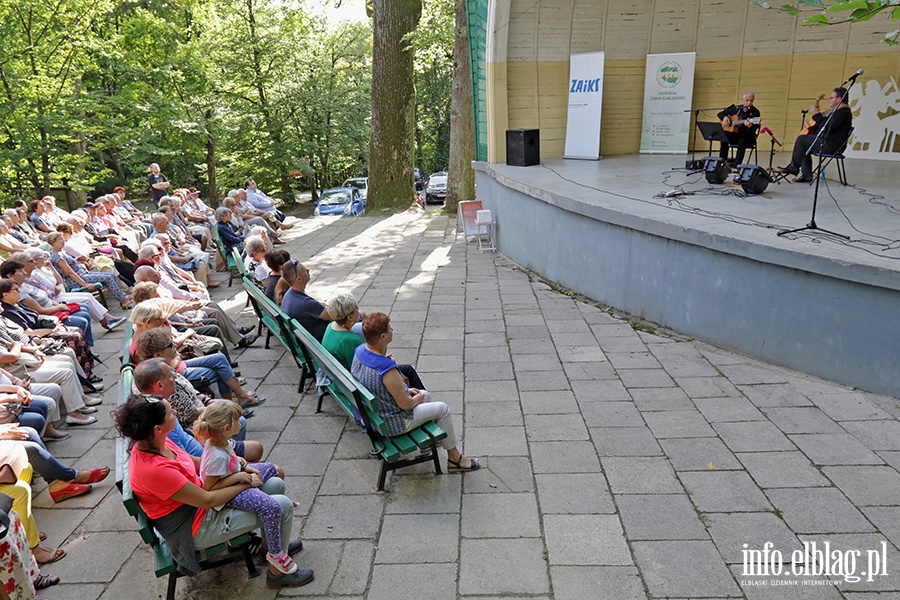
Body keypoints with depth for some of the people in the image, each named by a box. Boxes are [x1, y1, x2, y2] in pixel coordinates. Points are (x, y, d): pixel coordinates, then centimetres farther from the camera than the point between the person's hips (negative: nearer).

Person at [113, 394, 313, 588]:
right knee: (282, 506, -8)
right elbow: (208, 500, -25)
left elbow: (195, 462, 5)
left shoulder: (150, 443, -9)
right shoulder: (154, 469, -35)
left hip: (198, 502, 9)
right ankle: (278, 573, 12)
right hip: (196, 529, -8)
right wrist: (246, 484, -11)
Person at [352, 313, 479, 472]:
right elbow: (405, 404, -25)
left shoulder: (360, 351, -9)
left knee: (425, 395, 25)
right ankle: (454, 458, 21)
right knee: (443, 409, 6)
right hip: (390, 424, -9)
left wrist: (406, 390, 8)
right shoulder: (387, 369, -36)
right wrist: (416, 399, -2)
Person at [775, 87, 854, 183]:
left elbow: (826, 129, -24)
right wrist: (818, 114, 13)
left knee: (801, 139, -12)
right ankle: (806, 175, 6)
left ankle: (793, 168, 0)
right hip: (830, 143, 11)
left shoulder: (843, 111, -17)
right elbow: (826, 125, 21)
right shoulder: (840, 110, 18)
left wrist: (817, 114, -17)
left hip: (831, 146, -11)